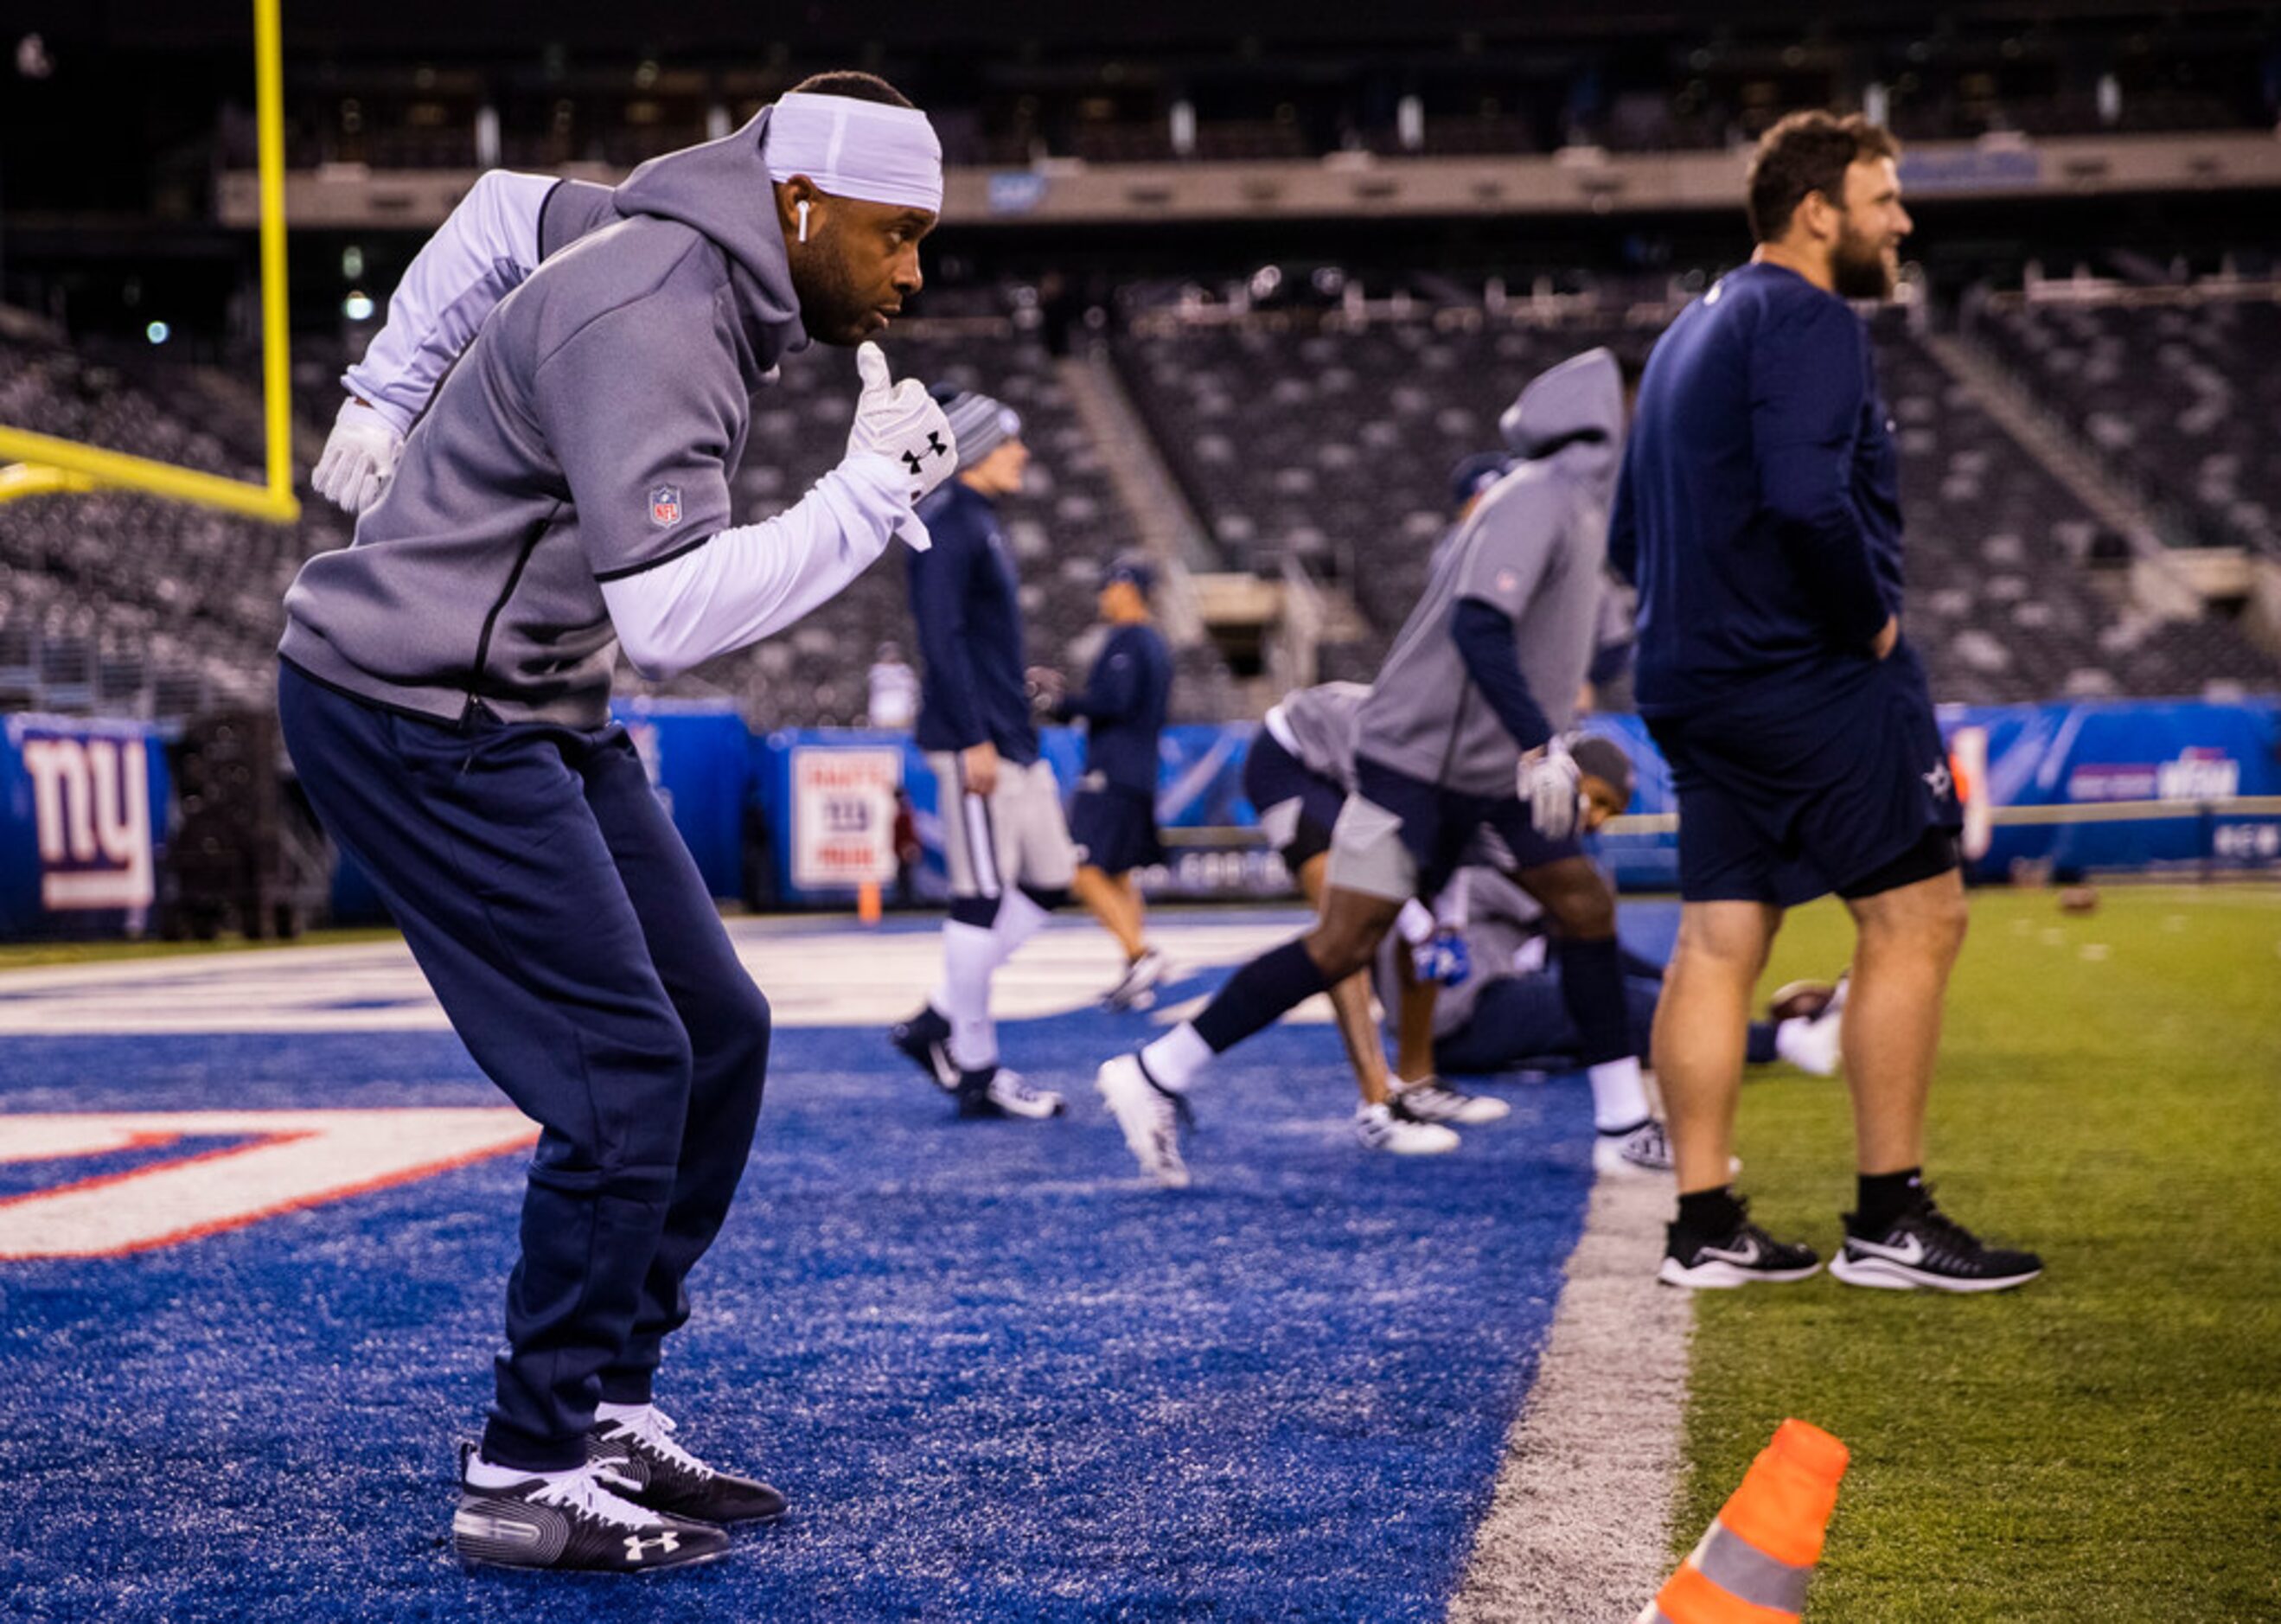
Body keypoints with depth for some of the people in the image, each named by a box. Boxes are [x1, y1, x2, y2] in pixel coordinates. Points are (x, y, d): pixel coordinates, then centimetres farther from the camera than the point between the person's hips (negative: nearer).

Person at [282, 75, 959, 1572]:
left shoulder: (709, 268, 6)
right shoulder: (652, 325, -25)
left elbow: (510, 216, 25)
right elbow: (673, 616, -35)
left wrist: (387, 405, 27)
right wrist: (871, 492, -28)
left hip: (537, 712, 10)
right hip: (415, 719, -10)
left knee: (718, 1036, 9)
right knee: (625, 1074, -14)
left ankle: (609, 1413, 18)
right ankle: (528, 1480, -3)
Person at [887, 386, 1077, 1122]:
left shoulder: (981, 523, 19)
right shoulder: (947, 522, -11)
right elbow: (942, 637, -18)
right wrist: (975, 739, -22)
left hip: (1013, 739, 10)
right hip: (974, 741, -10)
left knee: (1049, 881, 11)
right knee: (984, 895, -6)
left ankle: (941, 1021, 15)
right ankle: (976, 1070, 0)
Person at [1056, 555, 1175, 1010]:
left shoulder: (1126, 640, -11)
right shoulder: (1156, 644, 19)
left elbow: (1114, 701, -22)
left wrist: (1065, 705, -9)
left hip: (1111, 773, -10)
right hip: (1142, 773, 10)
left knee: (1086, 873, -12)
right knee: (1119, 876, 14)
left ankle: (1141, 955, -21)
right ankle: (1137, 976, 10)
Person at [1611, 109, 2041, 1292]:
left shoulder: (1691, 334, 20)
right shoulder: (1806, 321, -11)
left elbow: (1628, 538, 24)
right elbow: (1808, 498, -26)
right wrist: (1870, 615, -13)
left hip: (1696, 683, 10)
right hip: (1814, 679, -10)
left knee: (1717, 942, 7)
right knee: (1914, 918, -3)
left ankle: (1704, 1227, 9)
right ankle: (1890, 1221, -2)